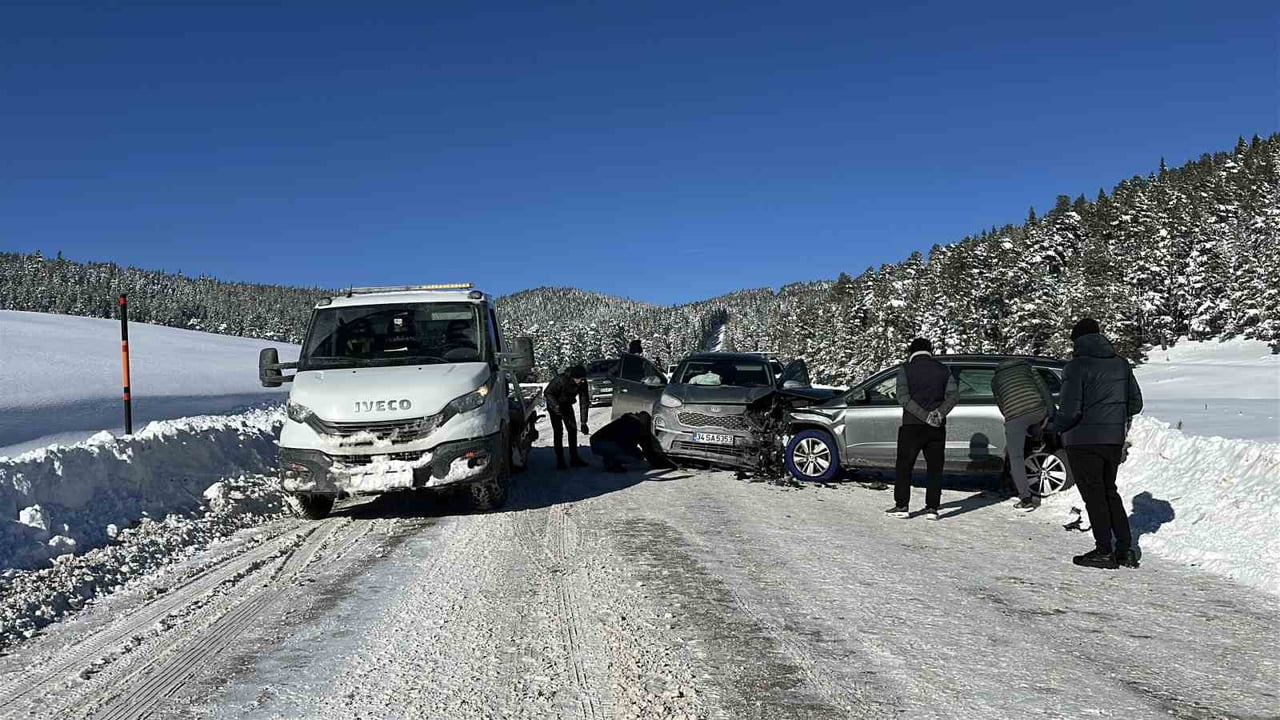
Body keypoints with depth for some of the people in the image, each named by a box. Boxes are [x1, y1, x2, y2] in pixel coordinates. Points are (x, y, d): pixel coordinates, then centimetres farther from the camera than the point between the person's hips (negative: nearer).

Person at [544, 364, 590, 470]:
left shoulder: (582, 383, -20)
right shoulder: (560, 380, -34)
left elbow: (584, 402, -15)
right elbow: (547, 393, -22)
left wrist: (583, 423, -17)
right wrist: (556, 406, -32)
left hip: (567, 405, 5)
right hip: (554, 405, -5)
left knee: (572, 430, 2)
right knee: (558, 431, -11)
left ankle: (574, 459, 10)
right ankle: (560, 461, -7)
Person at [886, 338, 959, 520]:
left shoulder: (905, 369, 0)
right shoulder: (942, 369, 9)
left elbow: (903, 398, -13)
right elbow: (954, 394, -3)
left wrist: (926, 416, -16)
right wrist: (940, 413, -13)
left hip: (912, 425, -2)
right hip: (937, 428, 3)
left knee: (904, 466, 6)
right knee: (935, 468, 8)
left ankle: (901, 506, 4)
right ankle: (932, 508, 5)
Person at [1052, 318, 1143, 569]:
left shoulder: (1077, 366, -15)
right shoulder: (1121, 364, 8)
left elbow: (1070, 410, -22)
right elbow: (1136, 403, 12)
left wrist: (1057, 426, -3)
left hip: (1084, 441, -7)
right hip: (1114, 439, 7)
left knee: (1094, 495, 2)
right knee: (1109, 491, 19)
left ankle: (1104, 551, 5)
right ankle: (1125, 549, 19)